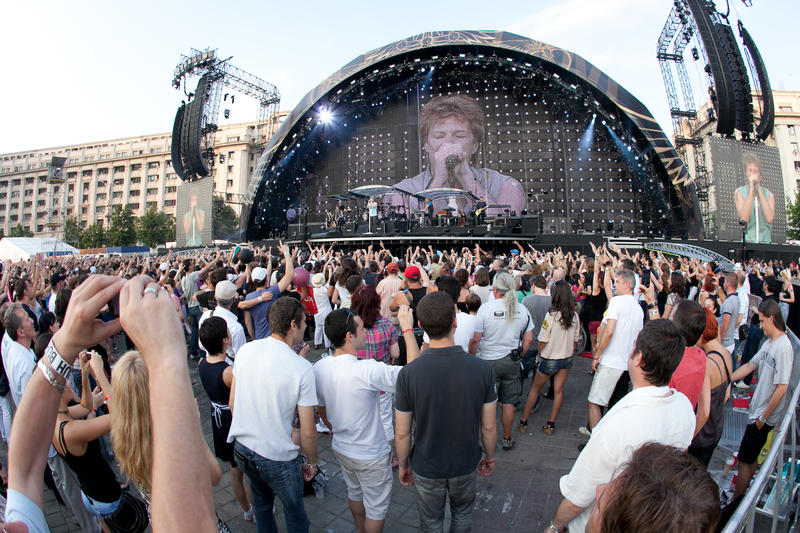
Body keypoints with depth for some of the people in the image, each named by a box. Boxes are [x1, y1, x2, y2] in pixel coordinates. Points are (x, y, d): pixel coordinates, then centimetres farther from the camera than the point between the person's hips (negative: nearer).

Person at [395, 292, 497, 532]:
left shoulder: (408, 374, -26)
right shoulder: (483, 369, -23)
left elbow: (402, 433, -14)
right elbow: (489, 426, -11)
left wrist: (403, 465, 4)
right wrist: (490, 457, 8)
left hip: (426, 468, -1)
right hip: (466, 464, 1)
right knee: (462, 514, 30)